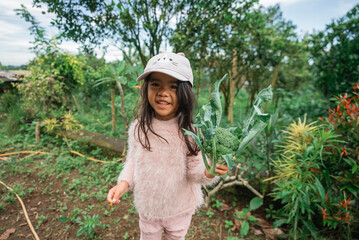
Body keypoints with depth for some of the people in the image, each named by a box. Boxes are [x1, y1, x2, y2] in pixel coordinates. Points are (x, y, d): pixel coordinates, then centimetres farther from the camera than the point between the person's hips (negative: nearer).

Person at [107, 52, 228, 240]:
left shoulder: (192, 131, -23)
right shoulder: (138, 127, -16)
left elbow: (194, 171, -18)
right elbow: (133, 160, -3)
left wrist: (207, 172, -38)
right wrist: (124, 182, -18)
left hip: (180, 208, -1)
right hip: (147, 205, 2)